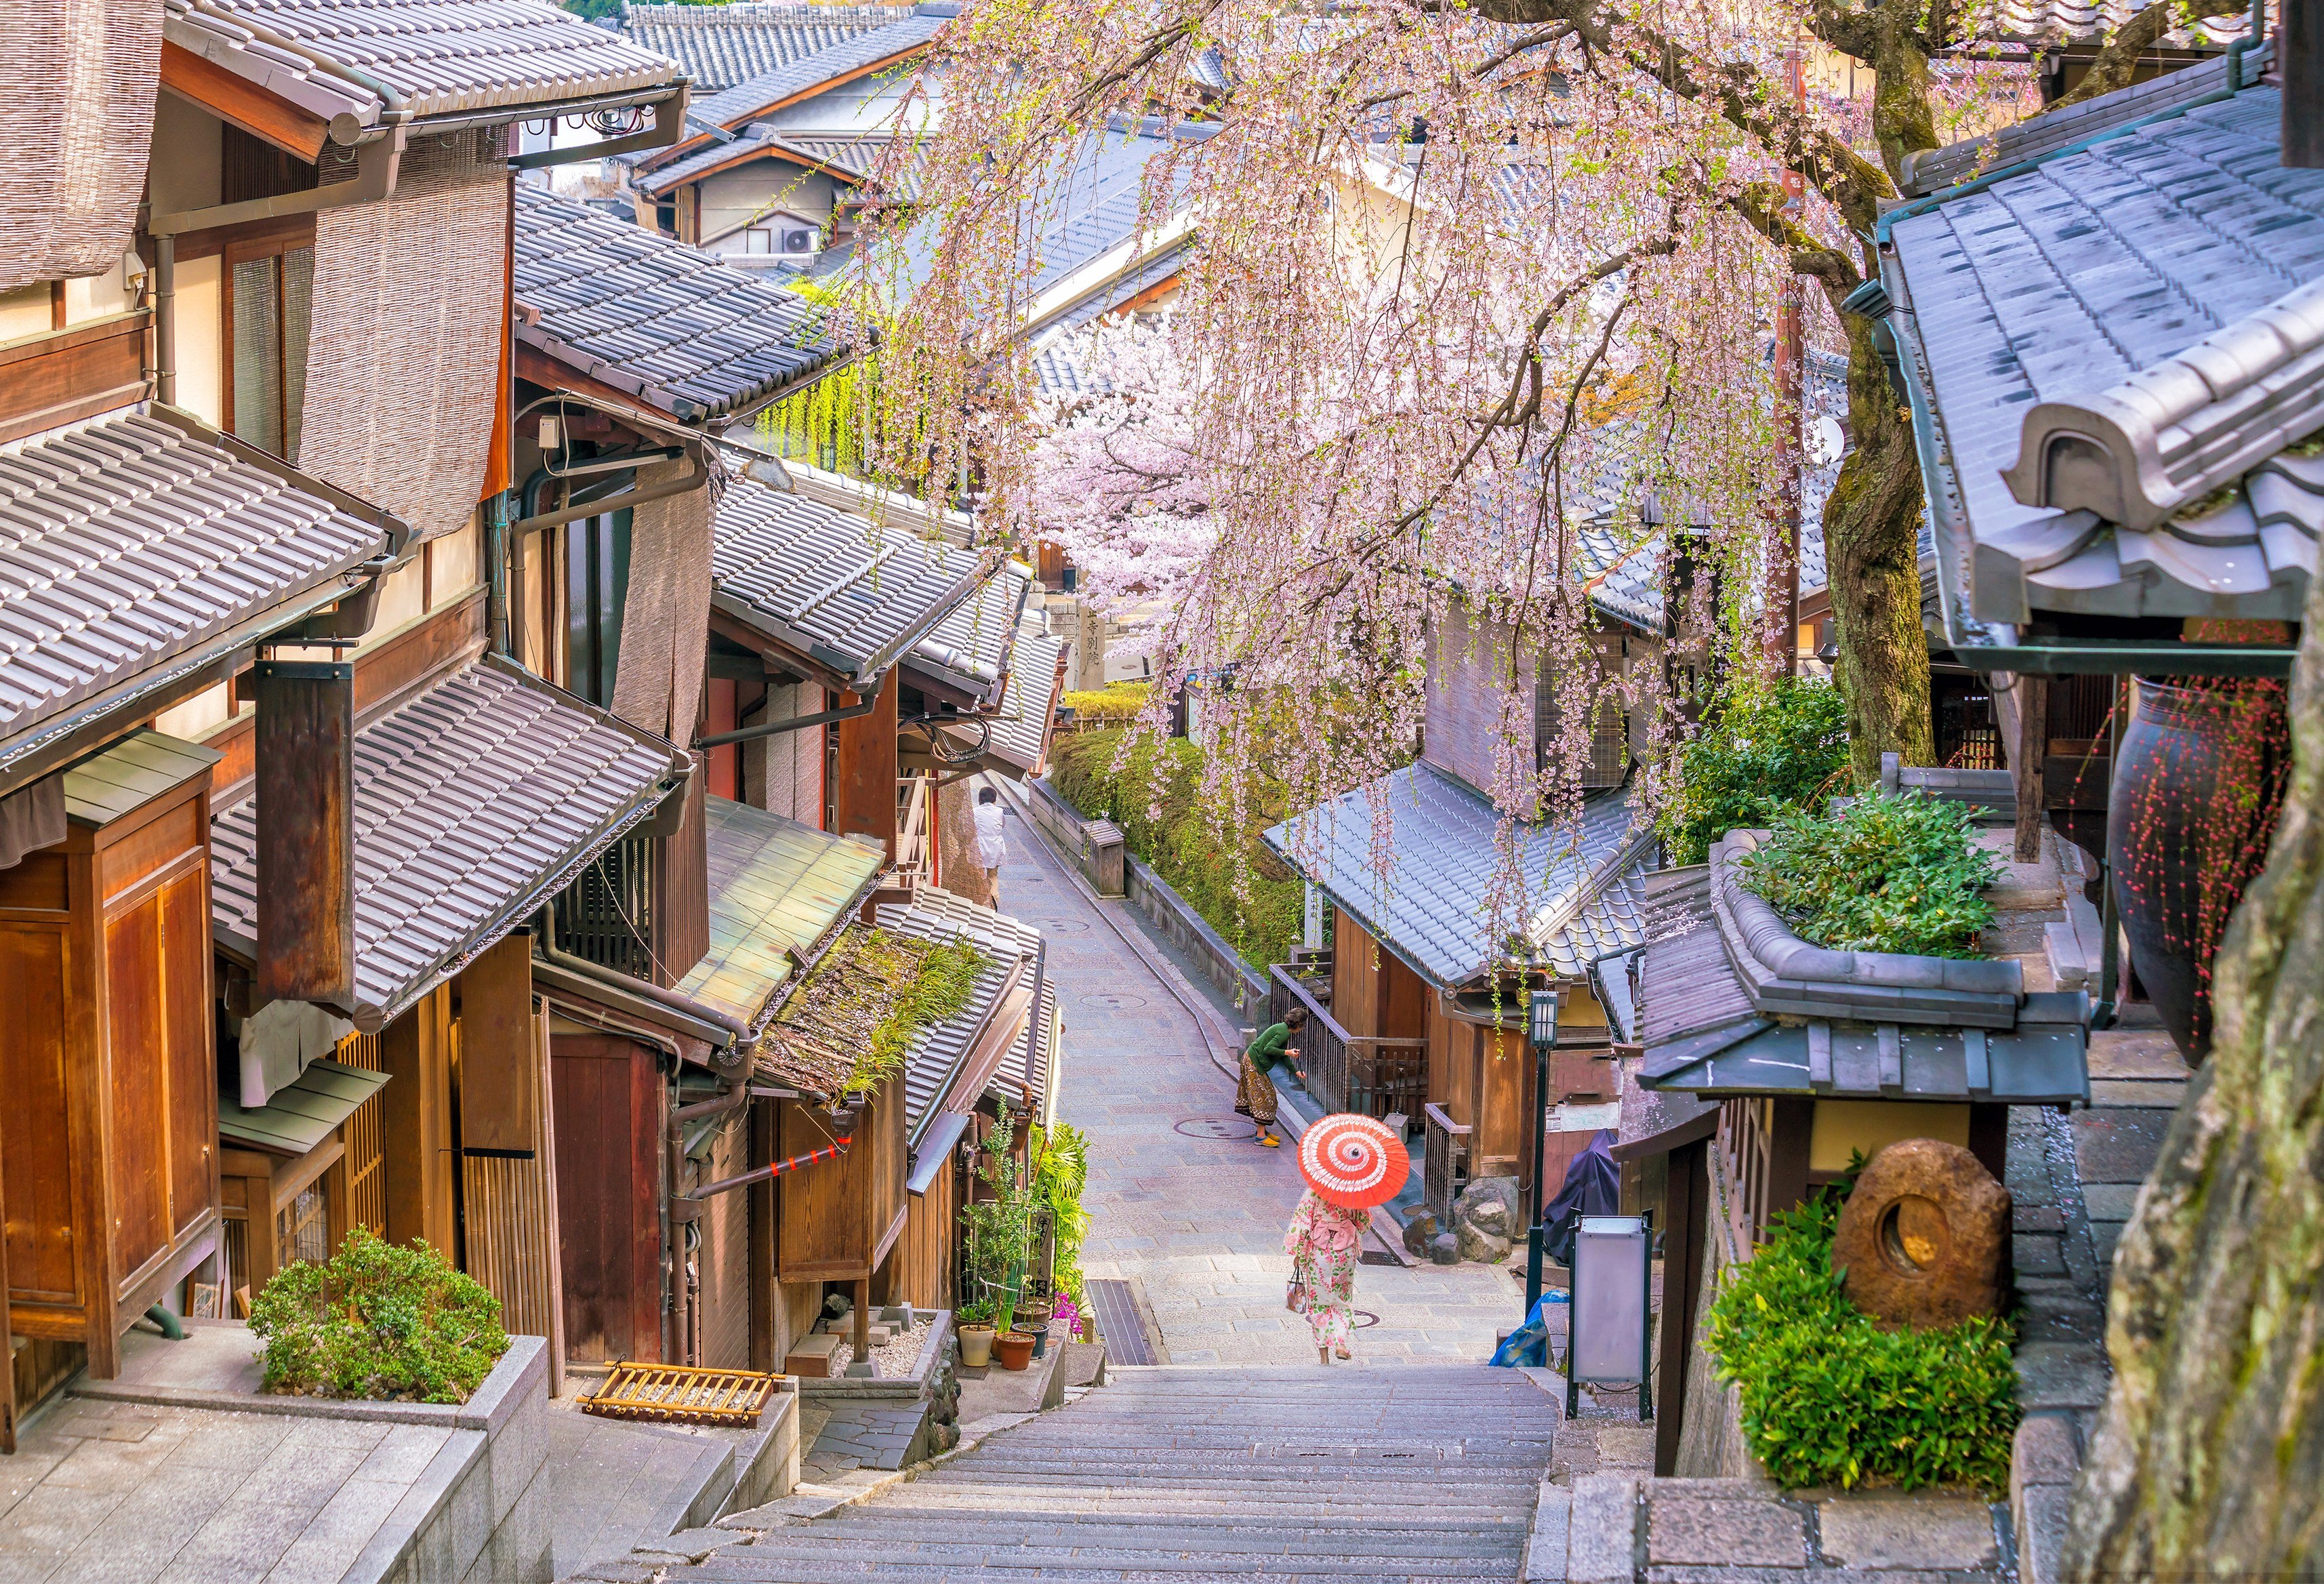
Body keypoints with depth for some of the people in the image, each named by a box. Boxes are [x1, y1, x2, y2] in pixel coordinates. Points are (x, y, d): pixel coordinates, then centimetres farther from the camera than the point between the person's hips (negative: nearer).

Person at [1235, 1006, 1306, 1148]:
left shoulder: (1283, 1030, 12)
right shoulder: (1283, 1032, -19)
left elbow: (1282, 1056, 20)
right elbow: (1268, 1049, -28)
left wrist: (1296, 1072, 20)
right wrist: (1287, 1052, -22)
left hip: (1252, 1061, 10)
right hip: (1254, 1064, -10)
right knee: (1263, 1097, -6)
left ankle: (1263, 1130, 23)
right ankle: (1261, 1136, -4)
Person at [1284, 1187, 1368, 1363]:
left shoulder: (1313, 1193, -11)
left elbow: (1302, 1223, -11)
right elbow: (1363, 1221, 7)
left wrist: (1297, 1253, -3)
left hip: (1319, 1249, -2)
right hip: (1346, 1251, 2)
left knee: (1319, 1300, 8)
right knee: (1343, 1298, 18)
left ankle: (1324, 1354, 8)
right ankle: (1341, 1343, 4)